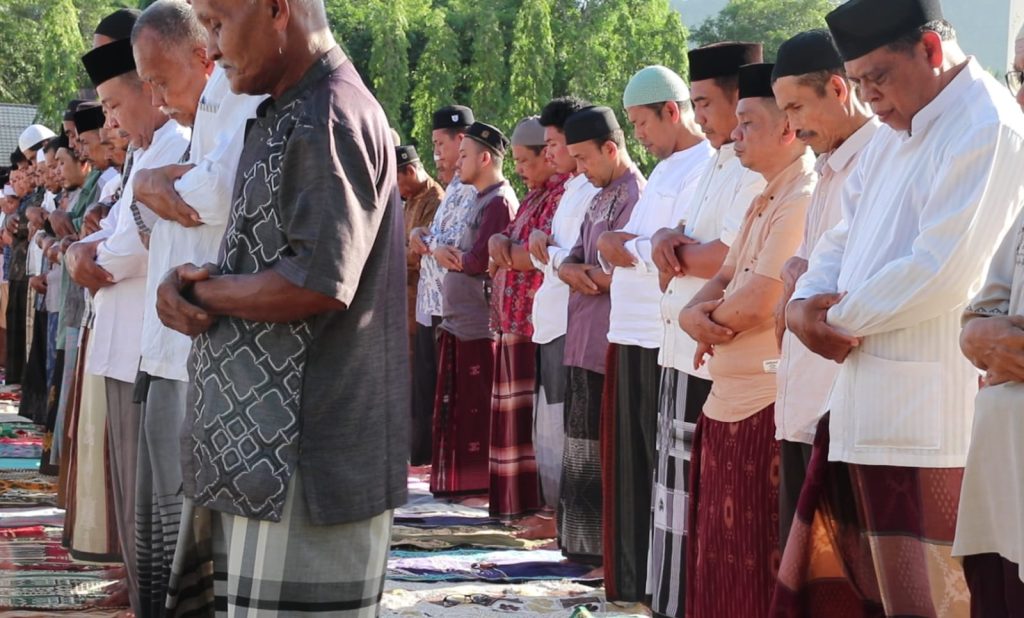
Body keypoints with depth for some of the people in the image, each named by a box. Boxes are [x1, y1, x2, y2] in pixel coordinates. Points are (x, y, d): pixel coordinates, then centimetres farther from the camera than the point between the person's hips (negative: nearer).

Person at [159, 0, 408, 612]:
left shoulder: (331, 120, -15)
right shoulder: (281, 118, 17)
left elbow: (317, 284, -23)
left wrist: (200, 292, -8)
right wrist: (183, 282, 3)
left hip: (305, 444, -10)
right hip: (255, 445, 10)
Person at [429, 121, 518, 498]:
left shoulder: (499, 202, -13)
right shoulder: (475, 201, 18)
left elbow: (479, 260, -20)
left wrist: (448, 256, -2)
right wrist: (441, 250, -4)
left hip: (480, 323, -10)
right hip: (457, 319, 10)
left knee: (478, 408, -5)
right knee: (454, 406, 13)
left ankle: (482, 484, 1)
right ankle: (457, 481, 20)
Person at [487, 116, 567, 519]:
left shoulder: (564, 194, -10)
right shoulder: (536, 196, 20)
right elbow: (508, 253, 18)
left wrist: (504, 252, -2)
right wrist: (499, 241, -5)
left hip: (541, 325, -9)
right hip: (517, 324, 10)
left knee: (540, 418, -8)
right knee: (522, 416, 10)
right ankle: (528, 503, 15)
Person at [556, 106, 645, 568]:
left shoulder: (634, 196, -13)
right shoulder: (601, 196, 17)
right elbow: (574, 256, 16)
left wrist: (584, 277, -5)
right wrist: (568, 267, -7)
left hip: (610, 342, -10)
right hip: (585, 340, 10)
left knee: (602, 447, -5)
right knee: (585, 442, 14)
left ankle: (609, 550, 0)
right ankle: (585, 544, 23)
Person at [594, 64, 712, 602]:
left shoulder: (704, 168, -11)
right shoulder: (666, 168, 21)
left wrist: (627, 248, -8)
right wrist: (616, 247, 0)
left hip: (666, 338, -10)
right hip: (634, 334, 10)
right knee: (635, 461, 13)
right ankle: (636, 578, 21)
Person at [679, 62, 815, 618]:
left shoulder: (803, 200, -16)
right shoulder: (765, 201, 18)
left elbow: (755, 305, -21)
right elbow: (723, 279, 19)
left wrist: (711, 322, -1)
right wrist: (695, 314, -4)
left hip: (767, 407, -10)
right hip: (728, 401, 10)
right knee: (721, 562, 15)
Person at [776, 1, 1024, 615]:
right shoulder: (895, 136, 17)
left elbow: (940, 273, -21)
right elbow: (844, 237, 19)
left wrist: (838, 318, -9)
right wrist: (805, 303, -2)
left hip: (926, 419, -9)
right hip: (863, 404, 9)